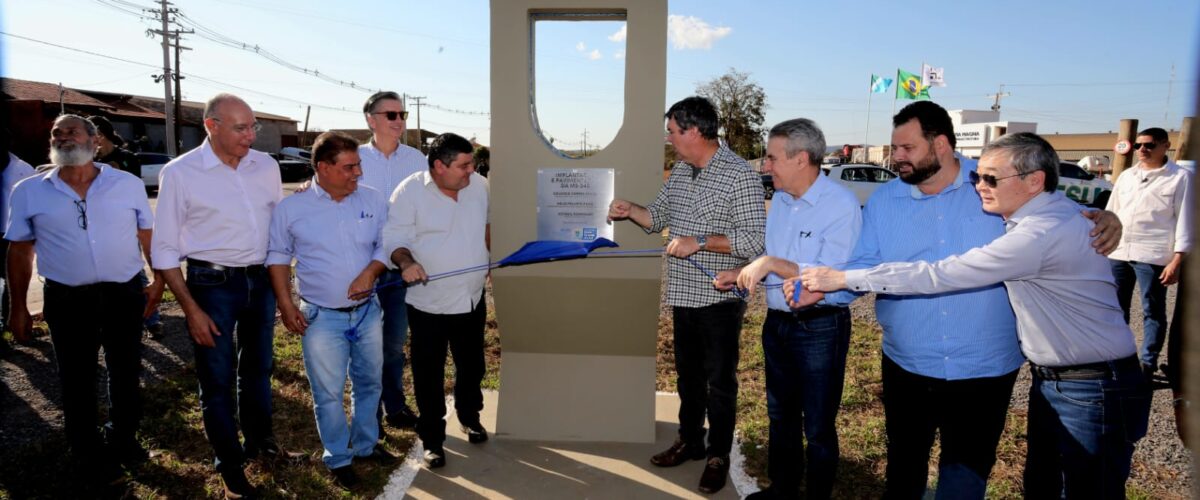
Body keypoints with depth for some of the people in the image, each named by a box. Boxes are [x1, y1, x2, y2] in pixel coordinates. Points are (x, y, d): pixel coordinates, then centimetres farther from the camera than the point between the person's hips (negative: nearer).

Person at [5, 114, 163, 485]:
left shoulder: (128, 184, 1)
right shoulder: (28, 192, 1)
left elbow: (149, 236, 7)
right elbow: (20, 252, 6)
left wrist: (159, 280, 2)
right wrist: (19, 307, 6)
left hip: (124, 294, 1)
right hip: (67, 300, 0)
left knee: (126, 373, 14)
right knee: (77, 379, 12)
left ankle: (123, 439, 35)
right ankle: (88, 454, 29)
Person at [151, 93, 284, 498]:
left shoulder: (266, 166, -1)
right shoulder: (180, 173, -11)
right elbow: (166, 250, -7)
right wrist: (191, 309, -11)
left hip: (261, 280, 4)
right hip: (212, 284, -4)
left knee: (258, 367, 20)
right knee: (217, 379, 7)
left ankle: (259, 439, 42)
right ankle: (230, 467, 25)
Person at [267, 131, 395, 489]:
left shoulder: (373, 200, -2)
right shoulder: (292, 208, -7)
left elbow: (386, 244, 5)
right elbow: (278, 257, 2)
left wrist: (370, 272, -15)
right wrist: (286, 305, -5)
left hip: (367, 311, 3)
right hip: (321, 317, -3)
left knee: (369, 383, 17)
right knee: (328, 394, 7)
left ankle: (366, 444, 38)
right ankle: (338, 459, 26)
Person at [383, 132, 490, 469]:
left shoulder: (479, 186, 0)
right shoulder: (410, 192, -13)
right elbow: (394, 239, -13)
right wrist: (406, 262, -31)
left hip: (472, 299, 4)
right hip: (428, 303, -4)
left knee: (471, 365, 19)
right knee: (429, 374, 6)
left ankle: (470, 416, 44)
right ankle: (432, 438, 22)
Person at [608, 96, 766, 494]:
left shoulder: (740, 175, -17)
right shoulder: (680, 171, 7)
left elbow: (755, 240, -21)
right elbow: (659, 216, 16)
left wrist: (700, 241, -26)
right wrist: (630, 210, -4)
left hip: (720, 299, -7)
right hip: (683, 295, 7)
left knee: (719, 380, 7)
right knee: (687, 373, 19)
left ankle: (718, 455, 24)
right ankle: (690, 442, 36)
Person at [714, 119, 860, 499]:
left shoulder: (841, 205, -19)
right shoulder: (780, 200, 5)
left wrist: (772, 264, -29)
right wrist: (743, 274, -1)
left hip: (819, 328, -8)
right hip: (777, 323, 8)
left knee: (818, 427, 9)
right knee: (781, 416, 22)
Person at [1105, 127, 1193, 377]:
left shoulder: (1180, 177, 0)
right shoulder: (1126, 176, 14)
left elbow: (1184, 220, -4)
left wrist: (1176, 261, -11)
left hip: (1152, 257, -5)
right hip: (1117, 253, 5)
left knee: (1152, 312, 3)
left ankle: (1147, 364, 9)